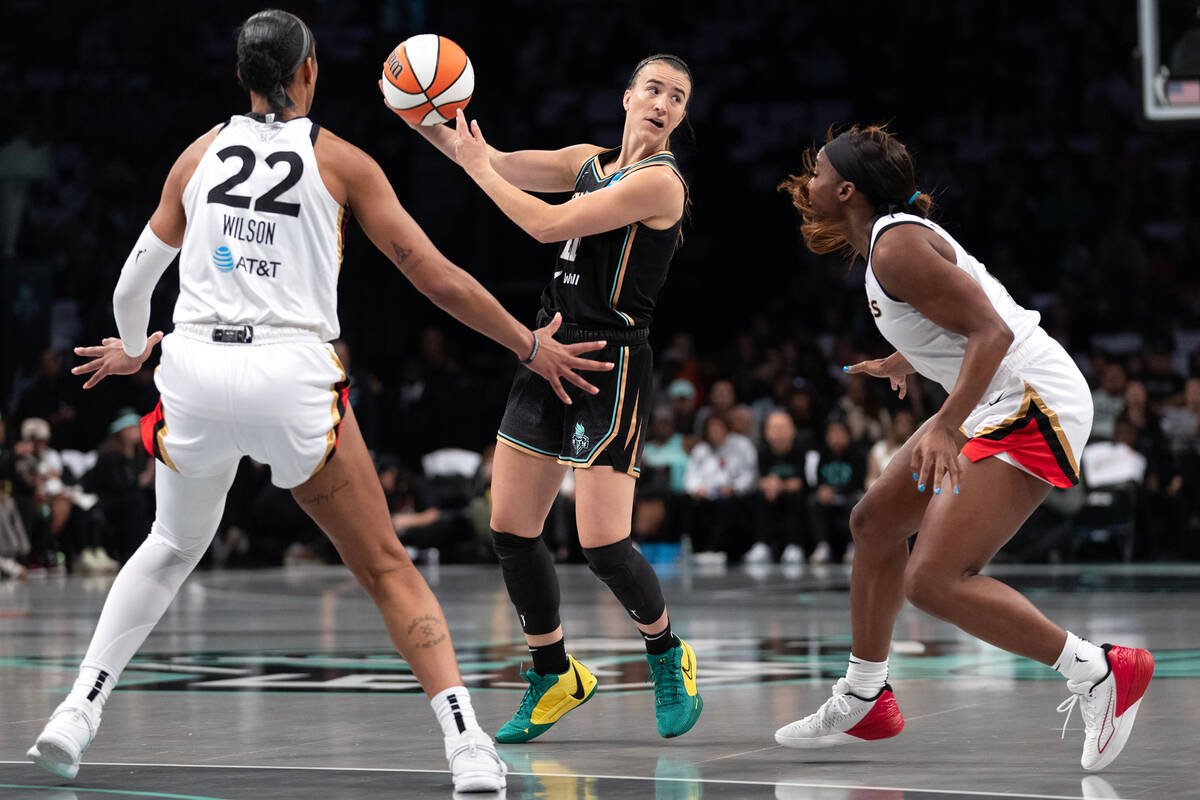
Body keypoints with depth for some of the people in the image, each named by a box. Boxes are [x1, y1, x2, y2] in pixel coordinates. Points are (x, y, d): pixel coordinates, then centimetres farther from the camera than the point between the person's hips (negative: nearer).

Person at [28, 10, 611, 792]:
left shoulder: (200, 154, 13)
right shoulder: (339, 160, 5)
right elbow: (438, 277, 4)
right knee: (386, 567, 6)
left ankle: (77, 713, 16)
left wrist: (130, 350, 42)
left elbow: (135, 281, 21)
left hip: (196, 369, 3)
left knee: (172, 547, 27)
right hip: (292, 377, -3)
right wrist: (531, 346, 14)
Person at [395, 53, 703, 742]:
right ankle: (555, 678, 21)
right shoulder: (592, 162, 13)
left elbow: (548, 224, -16)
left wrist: (476, 165, -6)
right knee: (512, 529, 5)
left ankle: (669, 656, 15)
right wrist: (423, 118, -8)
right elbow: (498, 162, 7)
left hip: (611, 365, -8)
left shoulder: (660, 181, -12)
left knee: (603, 543, -12)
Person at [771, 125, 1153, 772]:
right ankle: (864, 702, 30)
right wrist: (901, 363, 45)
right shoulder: (890, 236, 14)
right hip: (997, 403, 11)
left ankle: (1095, 671, -8)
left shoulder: (896, 246, -16)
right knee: (875, 520, 19)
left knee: (934, 581, -18)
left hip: (1033, 406, -11)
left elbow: (991, 331, -24)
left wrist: (945, 426, -33)